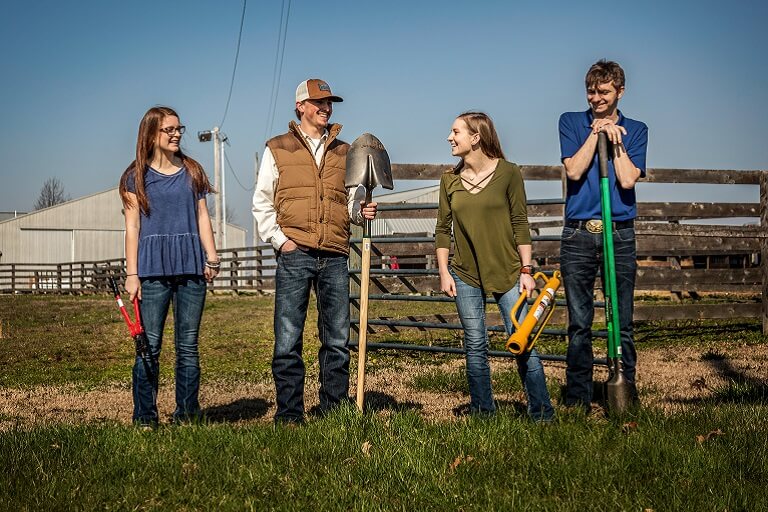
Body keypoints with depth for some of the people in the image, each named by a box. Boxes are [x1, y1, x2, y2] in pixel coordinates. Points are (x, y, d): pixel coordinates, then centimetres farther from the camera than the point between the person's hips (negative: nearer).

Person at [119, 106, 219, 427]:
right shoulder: (137, 176, 6)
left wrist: (211, 258, 4)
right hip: (153, 268, -2)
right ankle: (145, 417, 3)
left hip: (191, 267, 3)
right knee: (149, 345, -4)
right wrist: (132, 274, -3)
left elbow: (202, 217, 14)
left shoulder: (192, 172, 14)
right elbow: (132, 226, 2)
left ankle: (187, 414, 10)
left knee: (188, 345, 3)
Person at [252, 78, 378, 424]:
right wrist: (279, 239, -5)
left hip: (335, 257, 3)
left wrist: (362, 210, -1)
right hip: (294, 255, -3)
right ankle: (289, 414, 4)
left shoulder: (344, 152, 18)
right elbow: (262, 203, 7)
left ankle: (334, 409, 15)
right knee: (288, 340, -3)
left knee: (337, 340, 6)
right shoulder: (277, 149, 9)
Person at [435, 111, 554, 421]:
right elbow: (443, 230, 9)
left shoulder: (508, 173, -4)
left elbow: (520, 224, -3)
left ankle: (542, 414, 3)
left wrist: (526, 270, -5)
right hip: (466, 275, 3)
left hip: (507, 271, -3)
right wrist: (444, 273, 2)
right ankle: (482, 411, 18)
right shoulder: (449, 180, 5)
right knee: (475, 345, 6)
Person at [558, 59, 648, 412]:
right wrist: (595, 133, -4)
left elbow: (628, 179, -4)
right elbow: (574, 170, -4)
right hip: (578, 235, 0)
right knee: (579, 324, 1)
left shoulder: (635, 130, 10)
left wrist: (615, 139, -4)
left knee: (622, 324, 0)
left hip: (619, 235, 0)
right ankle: (577, 402, 8)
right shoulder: (571, 122, 11)